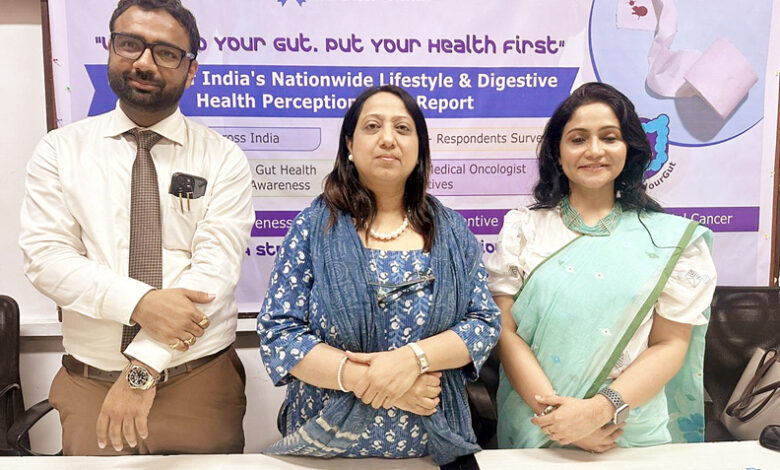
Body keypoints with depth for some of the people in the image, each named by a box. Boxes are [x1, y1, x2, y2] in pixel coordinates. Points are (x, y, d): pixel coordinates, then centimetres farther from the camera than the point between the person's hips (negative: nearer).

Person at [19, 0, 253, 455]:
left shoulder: (223, 159, -4)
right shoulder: (61, 150, 3)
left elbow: (216, 266, -14)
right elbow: (46, 256, -7)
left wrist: (143, 367, -20)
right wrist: (140, 303, -22)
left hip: (201, 384, -1)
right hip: (89, 385, 1)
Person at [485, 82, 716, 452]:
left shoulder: (672, 238, -1)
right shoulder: (522, 228, -1)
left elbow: (670, 345, -5)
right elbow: (506, 331, -7)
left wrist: (599, 408, -18)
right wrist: (553, 410, -18)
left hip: (634, 435, 1)